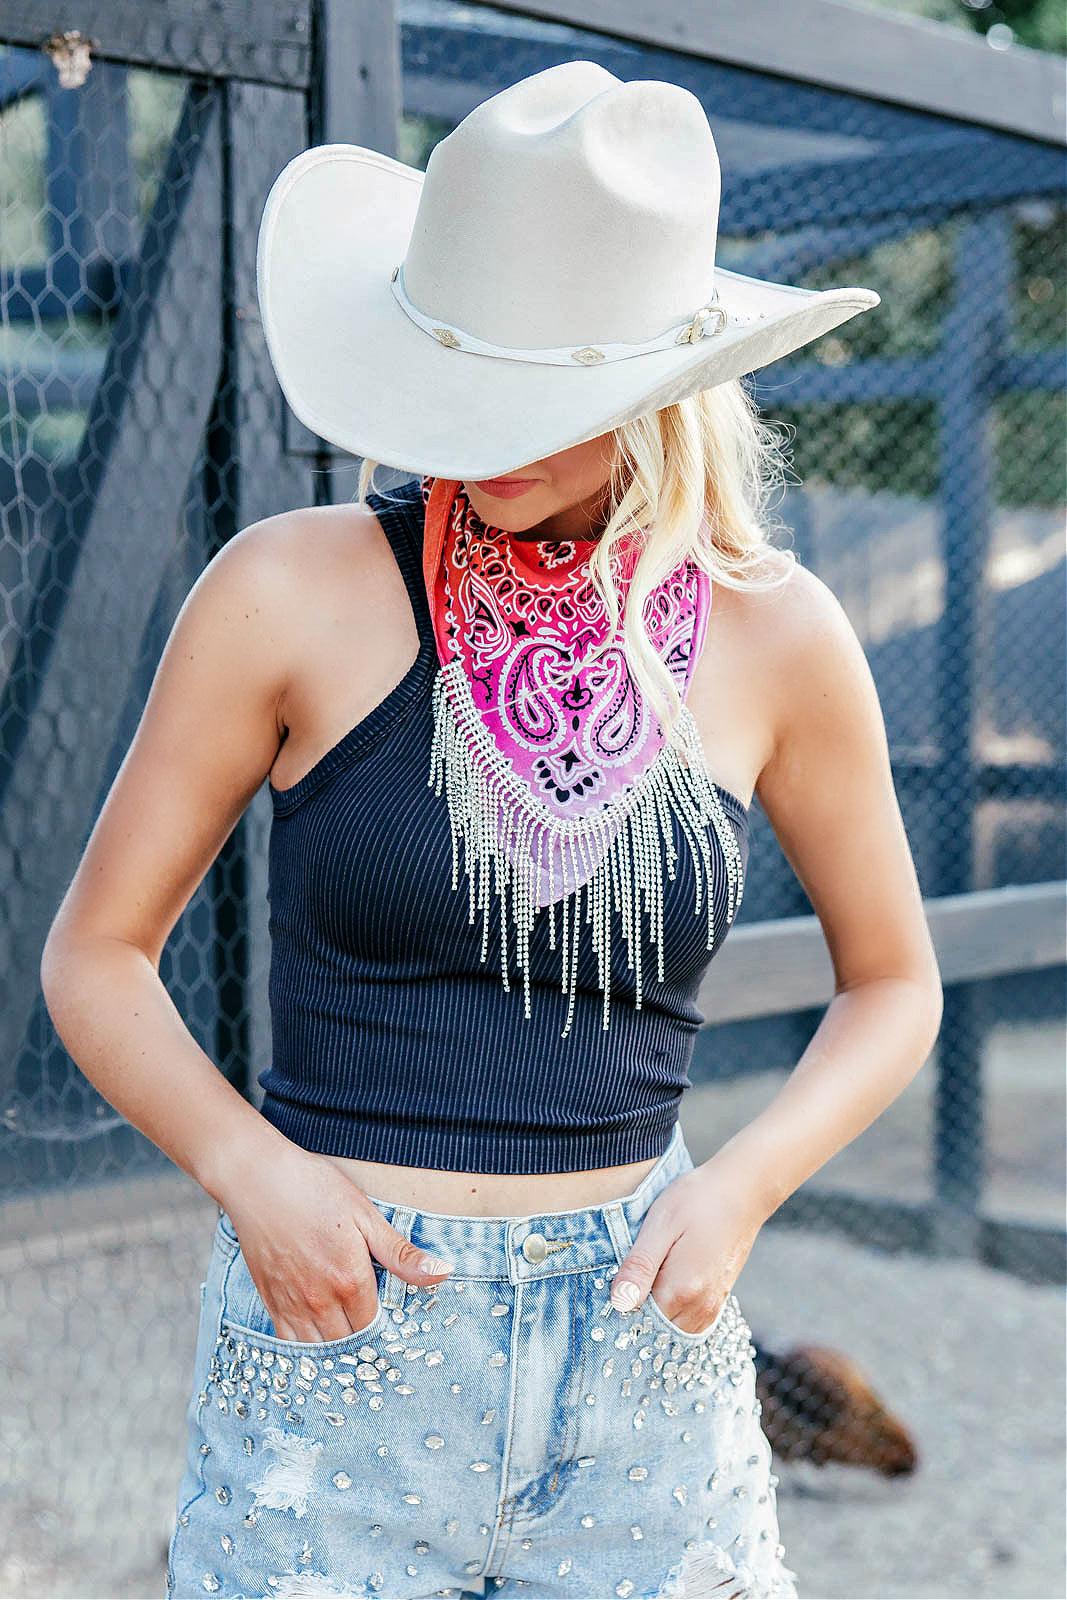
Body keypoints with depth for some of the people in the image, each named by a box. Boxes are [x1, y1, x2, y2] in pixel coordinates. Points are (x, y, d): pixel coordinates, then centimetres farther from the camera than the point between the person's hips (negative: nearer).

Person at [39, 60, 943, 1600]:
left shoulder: (774, 636, -3)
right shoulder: (294, 592, -8)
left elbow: (892, 981, 11)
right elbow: (96, 955, 0)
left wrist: (738, 1190, -5)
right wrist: (250, 1169, -16)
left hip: (642, 1359, 2)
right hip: (337, 1353, -2)